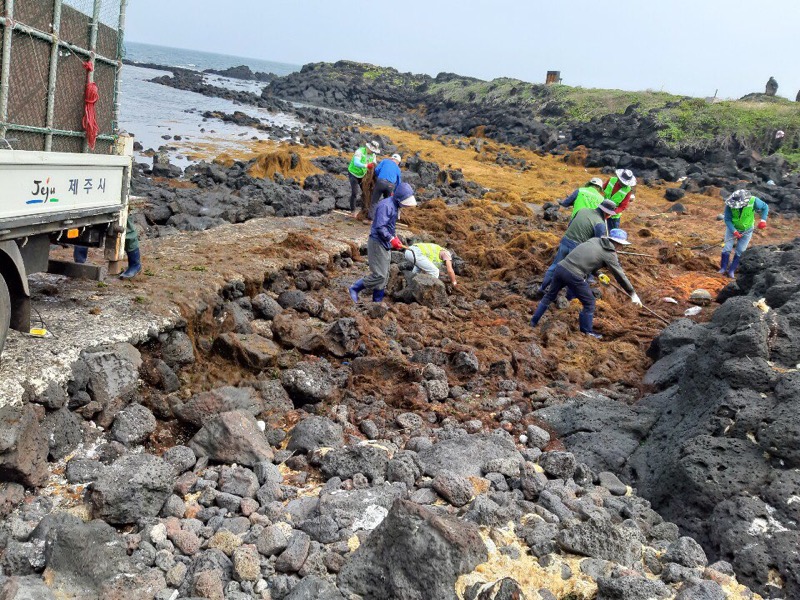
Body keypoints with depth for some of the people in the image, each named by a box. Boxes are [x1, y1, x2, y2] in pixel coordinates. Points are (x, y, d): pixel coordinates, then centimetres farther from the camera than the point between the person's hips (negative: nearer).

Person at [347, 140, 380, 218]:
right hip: (353, 174, -6)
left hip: (362, 174, 6)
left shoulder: (373, 155, -8)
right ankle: (353, 211, 0)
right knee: (354, 193, -12)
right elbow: (356, 163, -41)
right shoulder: (359, 152, -28)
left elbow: (374, 165, -11)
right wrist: (366, 165, -56)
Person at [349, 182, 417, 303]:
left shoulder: (394, 206, 12)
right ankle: (355, 289, 2)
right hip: (377, 243, -10)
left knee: (384, 276, 11)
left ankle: (377, 301, 18)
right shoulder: (385, 205, -19)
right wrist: (392, 239, -23)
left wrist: (395, 238, 9)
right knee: (379, 275, -12)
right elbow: (379, 227, -26)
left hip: (385, 245, 10)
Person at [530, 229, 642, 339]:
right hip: (574, 276, -7)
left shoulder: (595, 240, 18)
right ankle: (586, 332, 23)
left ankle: (534, 321, 32)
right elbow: (620, 276, 6)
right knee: (589, 303, 13)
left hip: (561, 267, 7)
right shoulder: (610, 254, 1)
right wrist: (633, 294, 15)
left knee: (549, 296, 24)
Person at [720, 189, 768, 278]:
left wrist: (763, 220, -20)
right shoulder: (729, 205, -27)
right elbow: (727, 220, -20)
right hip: (732, 228, 0)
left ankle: (731, 270, 6)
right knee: (727, 248, -6)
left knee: (740, 251, -1)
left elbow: (765, 207, -8)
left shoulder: (753, 201, -27)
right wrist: (734, 231, -31)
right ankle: (723, 269, 5)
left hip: (746, 230, 0)